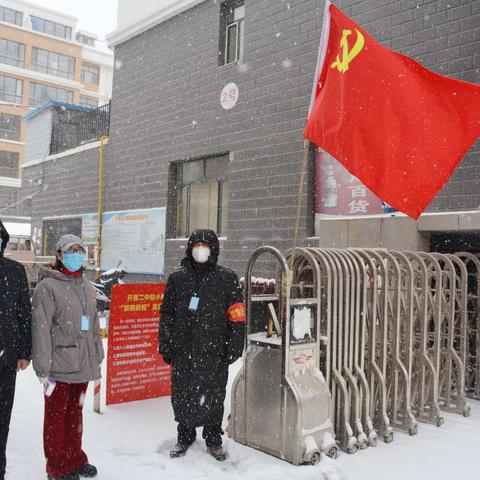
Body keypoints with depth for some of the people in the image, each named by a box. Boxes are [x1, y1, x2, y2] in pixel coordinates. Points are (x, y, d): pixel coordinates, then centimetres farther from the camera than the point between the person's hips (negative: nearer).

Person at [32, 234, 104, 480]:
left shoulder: (87, 287, 13)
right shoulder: (48, 286, -9)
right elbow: (40, 328, -13)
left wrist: (97, 358, 16)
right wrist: (42, 367, -16)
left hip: (83, 364, 6)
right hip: (59, 366, -6)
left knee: (75, 412, 18)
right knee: (56, 415, 7)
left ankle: (74, 459, 33)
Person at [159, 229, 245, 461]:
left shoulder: (227, 278, 1)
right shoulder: (177, 278, 7)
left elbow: (236, 315, -1)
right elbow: (166, 314, 9)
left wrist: (234, 347, -5)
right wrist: (166, 346, 5)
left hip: (215, 351, -2)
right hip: (183, 351, 2)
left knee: (214, 397, 8)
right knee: (182, 396, 10)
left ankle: (213, 438, 28)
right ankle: (185, 436, 30)